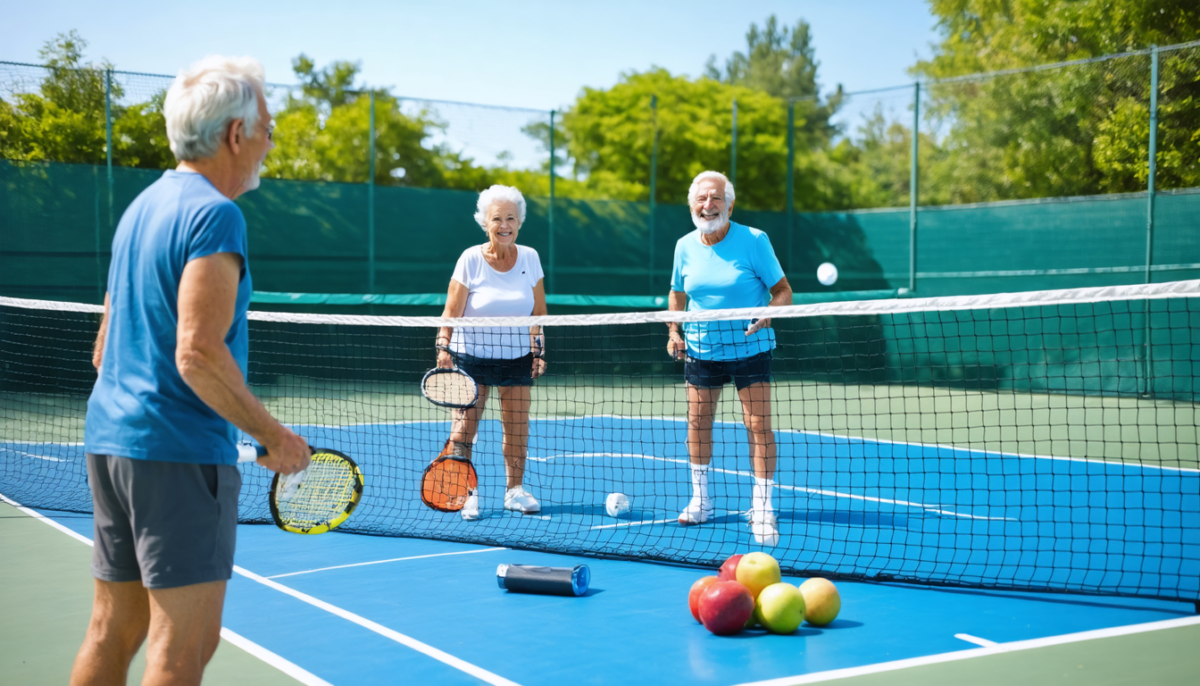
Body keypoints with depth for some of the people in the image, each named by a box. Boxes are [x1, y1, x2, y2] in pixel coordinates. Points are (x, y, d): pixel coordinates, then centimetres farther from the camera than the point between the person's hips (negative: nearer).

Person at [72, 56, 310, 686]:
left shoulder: (142, 206, 15)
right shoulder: (213, 213, -13)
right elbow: (198, 353, -22)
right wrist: (274, 436, -13)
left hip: (110, 441, 9)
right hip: (180, 451, -9)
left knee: (113, 631, 13)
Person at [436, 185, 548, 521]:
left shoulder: (529, 257, 0)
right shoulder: (471, 259, -9)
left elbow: (539, 311, 7)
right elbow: (452, 311, -8)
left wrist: (539, 349, 2)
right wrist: (443, 346, -19)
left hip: (517, 356, 3)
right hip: (471, 354, -3)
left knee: (517, 426, 4)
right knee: (464, 427, -7)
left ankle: (515, 490, 17)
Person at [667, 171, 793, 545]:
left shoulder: (754, 240, -11)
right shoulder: (685, 246, 1)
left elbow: (783, 291, -8)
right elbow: (678, 294, 16)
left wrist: (766, 316, -26)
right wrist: (675, 332, 1)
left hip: (749, 347, -4)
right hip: (700, 347, 4)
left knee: (758, 425, -8)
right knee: (697, 422, 7)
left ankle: (762, 509, 0)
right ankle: (699, 500, 23)